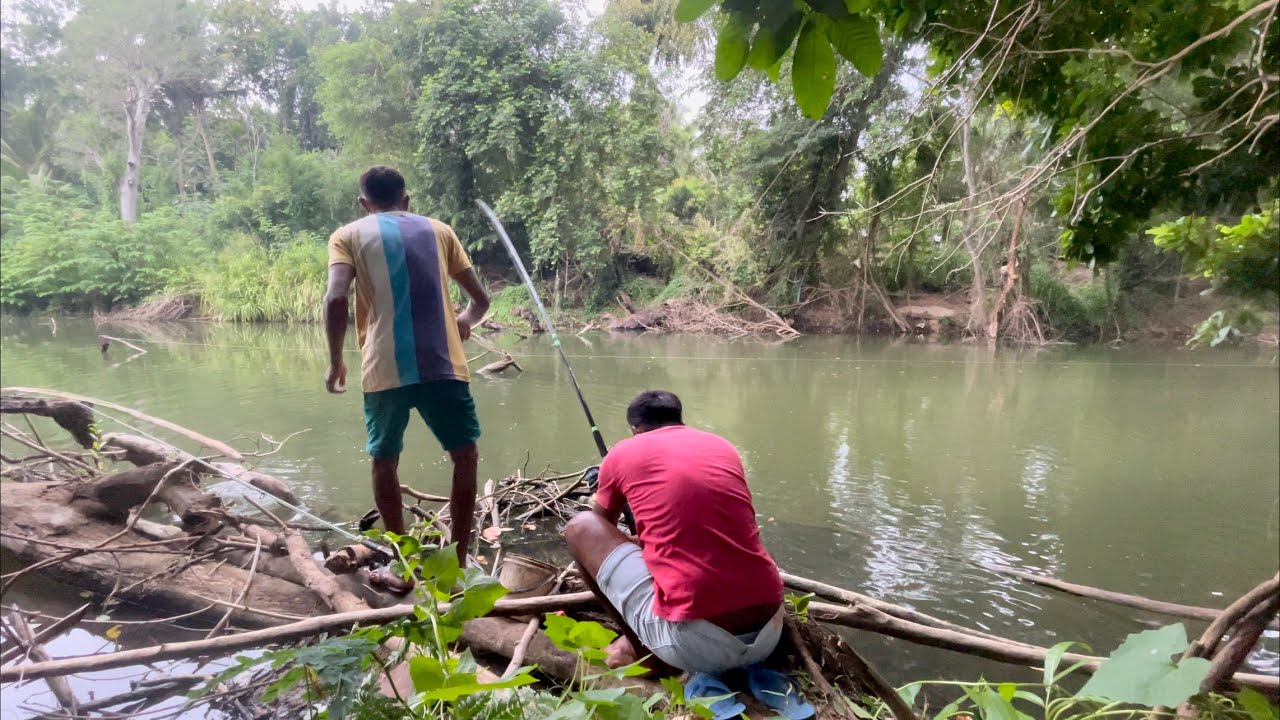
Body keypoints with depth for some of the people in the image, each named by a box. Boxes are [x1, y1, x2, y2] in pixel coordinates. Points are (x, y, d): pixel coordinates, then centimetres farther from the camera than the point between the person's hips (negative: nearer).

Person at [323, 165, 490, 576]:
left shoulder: (349, 236, 11)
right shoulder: (439, 230, 18)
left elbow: (335, 299, -7)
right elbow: (481, 299, 19)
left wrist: (335, 361, 5)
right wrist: (465, 321, 40)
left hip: (385, 371, 0)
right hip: (443, 367, 1)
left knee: (385, 462, 17)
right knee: (465, 457, 14)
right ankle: (458, 562, 15)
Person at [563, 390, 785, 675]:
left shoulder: (623, 452, 8)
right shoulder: (724, 446, 19)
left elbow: (602, 525, 30)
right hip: (768, 636, 5)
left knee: (580, 526, 13)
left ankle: (642, 645, 13)